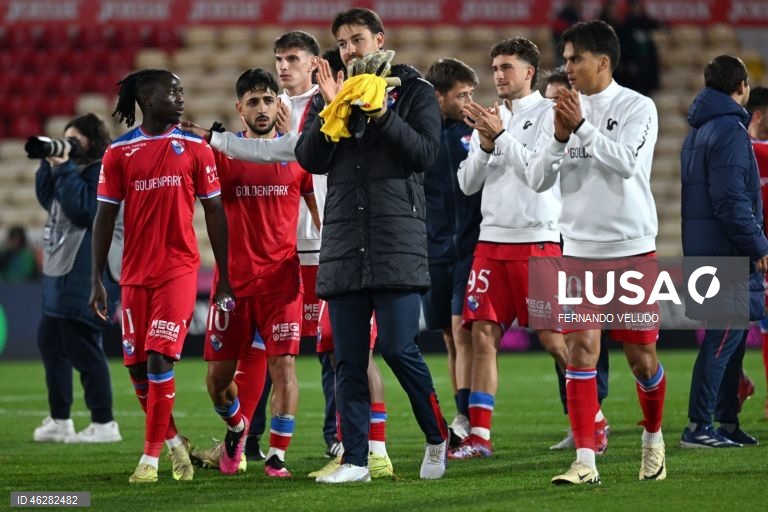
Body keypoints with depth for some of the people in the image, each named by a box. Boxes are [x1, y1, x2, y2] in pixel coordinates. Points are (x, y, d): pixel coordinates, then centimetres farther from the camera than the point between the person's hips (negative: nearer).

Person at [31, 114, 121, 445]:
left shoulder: (104, 172, -12)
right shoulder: (76, 169, 16)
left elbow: (84, 210, -22)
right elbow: (47, 200, 18)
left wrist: (63, 169, -18)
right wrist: (50, 164, 5)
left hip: (87, 277, -11)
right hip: (60, 271, 11)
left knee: (82, 349, -9)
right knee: (50, 343, 14)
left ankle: (104, 424, -4)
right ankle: (59, 421, 21)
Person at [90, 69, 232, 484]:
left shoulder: (194, 148, 2)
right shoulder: (119, 152, 3)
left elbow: (214, 212, 5)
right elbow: (105, 216, 6)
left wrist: (224, 276, 2)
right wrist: (96, 279, 2)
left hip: (179, 269, -2)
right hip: (135, 274, 2)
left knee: (160, 359, -12)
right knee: (138, 366, 5)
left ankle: (151, 457, -5)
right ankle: (173, 442, 26)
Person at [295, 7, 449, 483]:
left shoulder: (414, 90, 4)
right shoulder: (332, 92, 14)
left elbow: (425, 152, -7)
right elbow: (310, 160, 4)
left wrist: (381, 114, -17)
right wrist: (330, 108, -9)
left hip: (397, 242, -4)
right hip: (343, 244, 4)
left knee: (399, 349, -11)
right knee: (349, 359, 4)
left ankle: (438, 438, 9)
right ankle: (355, 460, 8)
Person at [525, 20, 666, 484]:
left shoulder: (638, 107, -5)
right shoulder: (567, 111, 7)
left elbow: (626, 162, -20)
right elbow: (538, 180, 4)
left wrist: (582, 126, -21)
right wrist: (560, 137, -11)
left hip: (631, 249, -3)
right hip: (580, 249, 3)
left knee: (641, 354, 5)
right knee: (581, 348, -8)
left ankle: (653, 438, 31)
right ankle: (585, 461, -9)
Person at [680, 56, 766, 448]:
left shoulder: (698, 130, 17)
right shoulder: (729, 129, -13)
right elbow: (730, 199, -20)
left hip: (704, 249, 10)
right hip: (728, 252, -10)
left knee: (731, 336, 14)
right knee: (724, 337, -9)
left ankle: (727, 422, 17)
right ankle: (698, 427, -11)